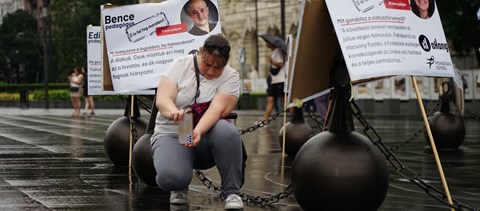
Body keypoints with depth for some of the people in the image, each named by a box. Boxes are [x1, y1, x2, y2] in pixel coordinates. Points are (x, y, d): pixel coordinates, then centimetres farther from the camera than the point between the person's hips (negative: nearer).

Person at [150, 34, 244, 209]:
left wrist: (198, 132, -42)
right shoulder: (181, 65, -4)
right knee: (170, 177, -34)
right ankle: (179, 186, 6)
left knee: (227, 132, -35)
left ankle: (231, 191, -15)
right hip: (171, 136, -1)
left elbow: (218, 109, -21)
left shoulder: (230, 76, -5)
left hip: (205, 137, 1)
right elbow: (162, 99, -16)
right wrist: (173, 112, -42)